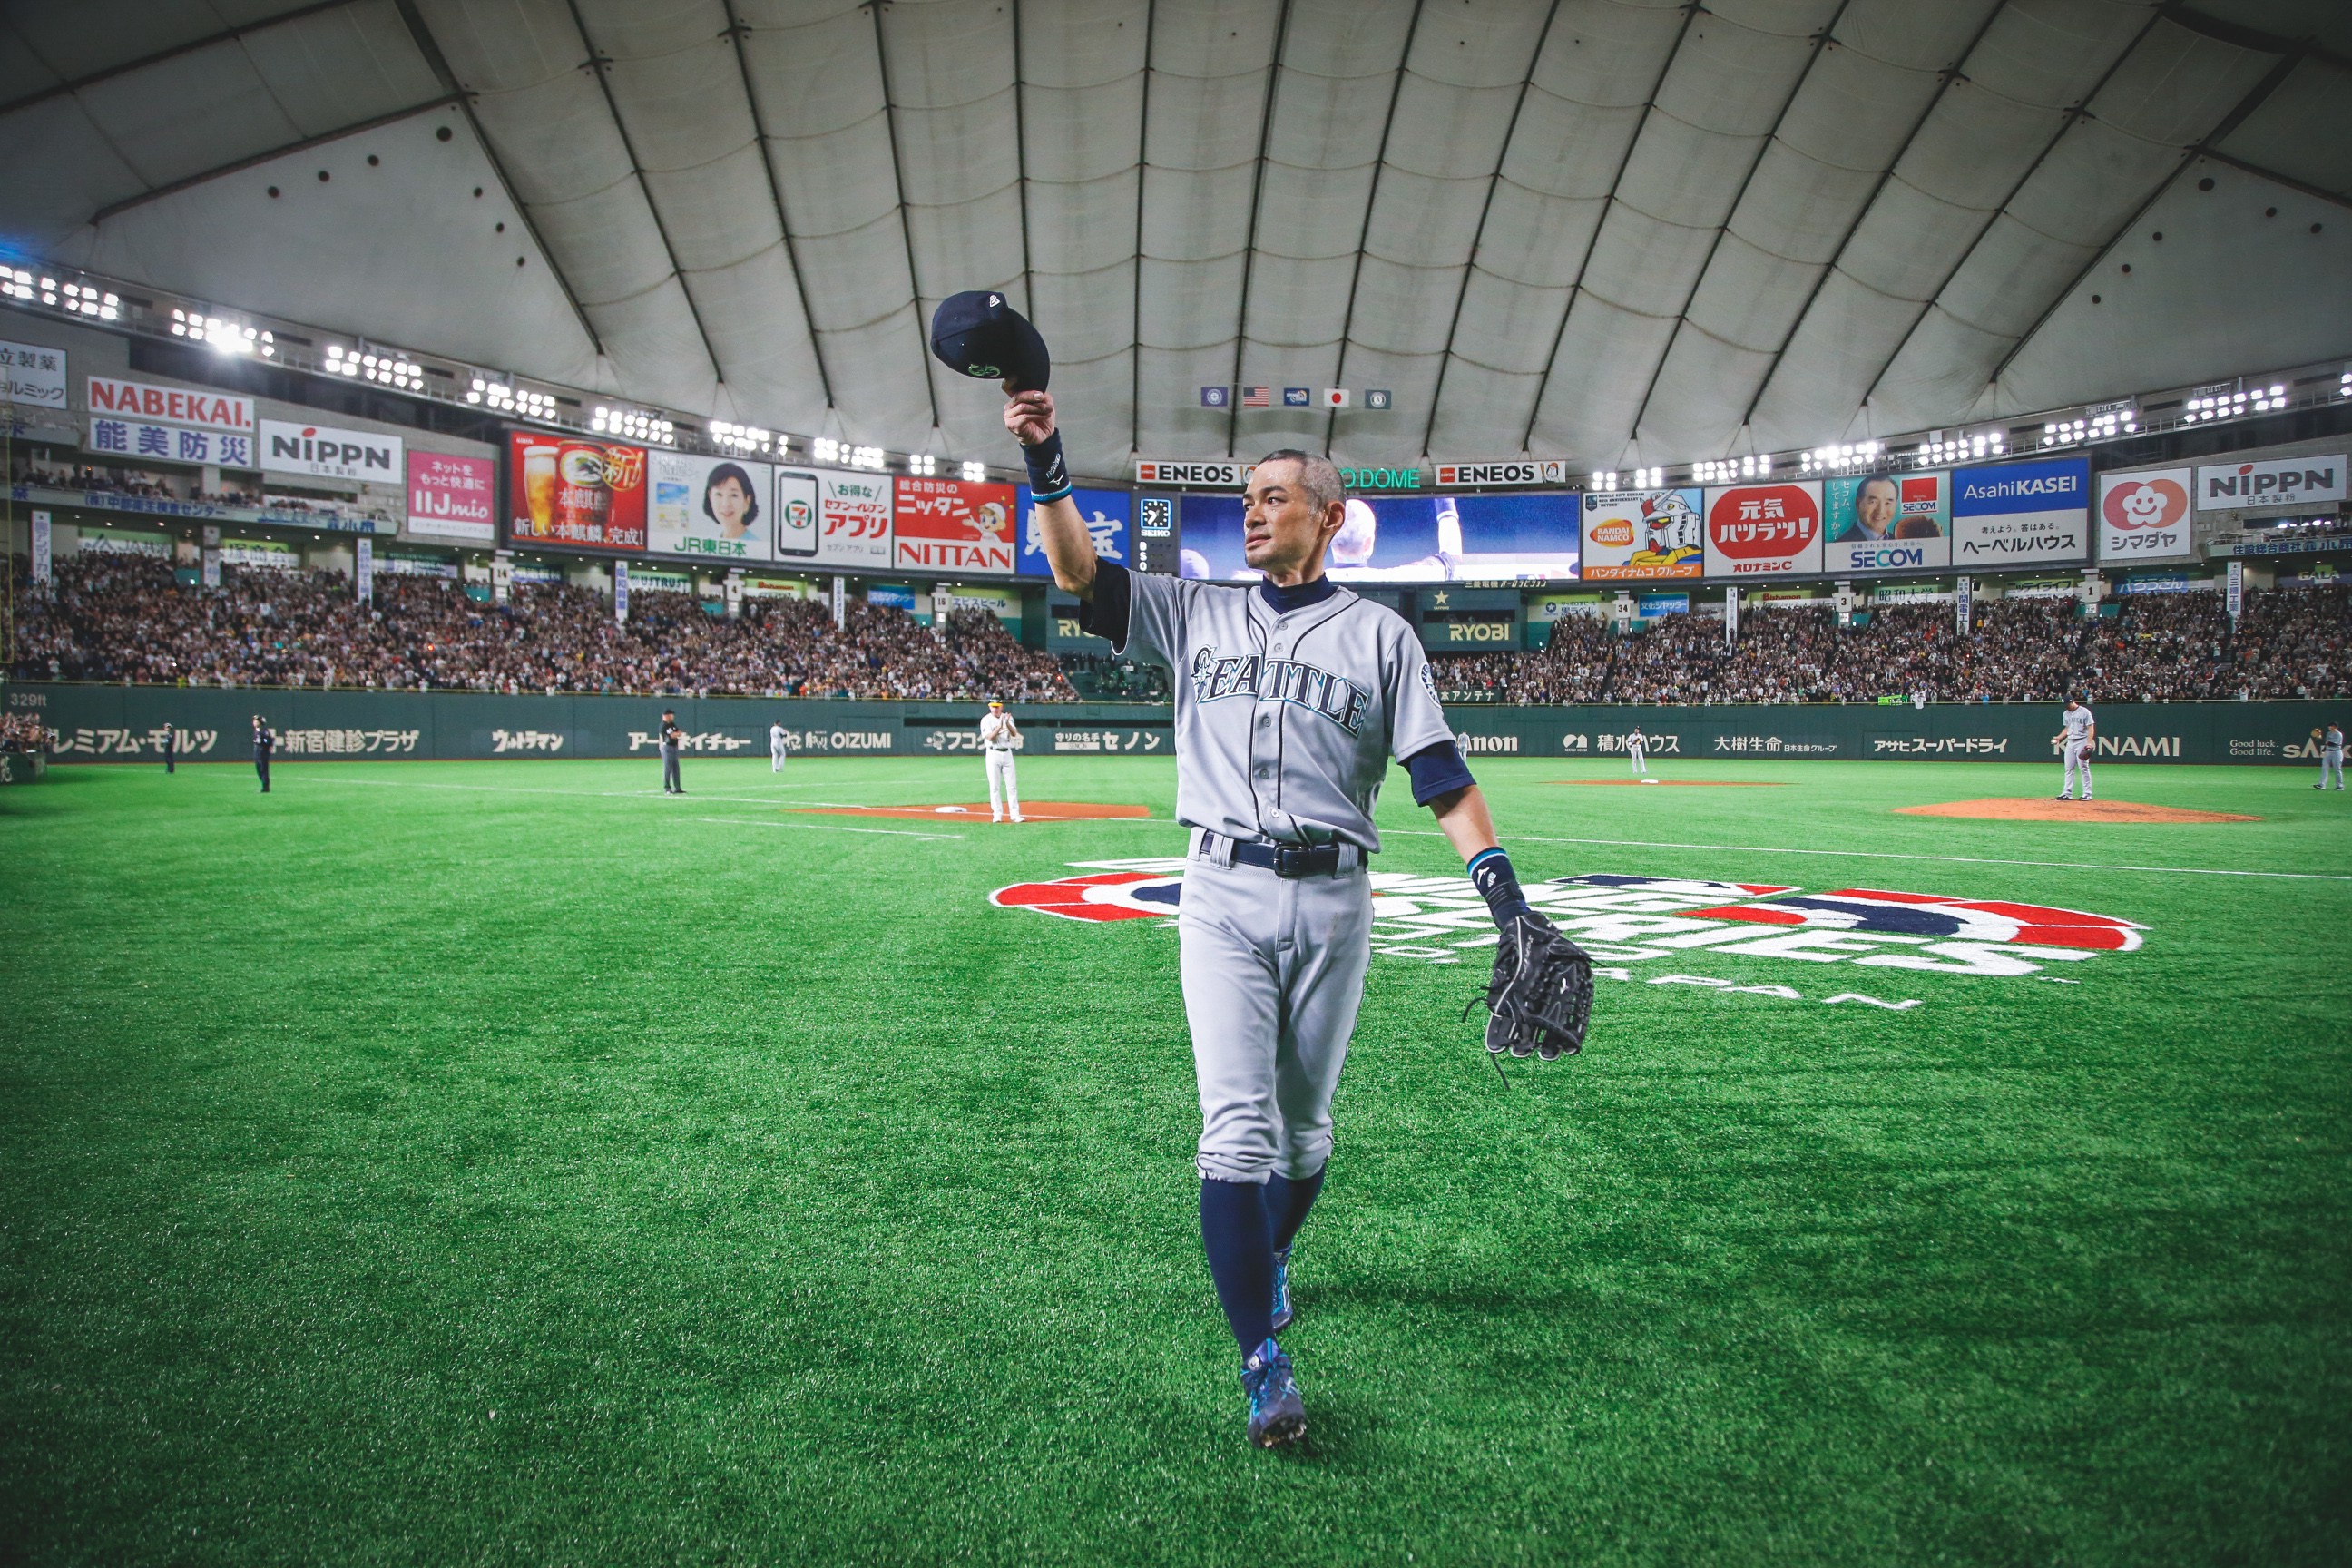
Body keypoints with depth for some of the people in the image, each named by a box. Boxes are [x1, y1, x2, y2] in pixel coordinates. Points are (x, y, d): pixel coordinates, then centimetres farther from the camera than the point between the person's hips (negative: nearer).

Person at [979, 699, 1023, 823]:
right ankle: (997, 814, 2)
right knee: (994, 786, -2)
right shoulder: (986, 720, -3)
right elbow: (990, 737, -15)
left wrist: (1007, 724, -23)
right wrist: (999, 726, -27)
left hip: (1007, 753, 3)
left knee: (1012, 785, 1)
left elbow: (1014, 734, -6)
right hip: (993, 754, -3)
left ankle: (1015, 814, 4)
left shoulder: (1008, 718, 7)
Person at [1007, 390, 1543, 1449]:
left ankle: (1270, 1259, 41)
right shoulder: (1197, 613, 12)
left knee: (1305, 1124, 13)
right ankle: (1263, 1361, -3)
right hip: (1224, 895, 0)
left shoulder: (1378, 634, 7)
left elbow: (1440, 773, -1)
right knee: (1237, 1125, -9)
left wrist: (1501, 887, -11)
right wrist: (1046, 466, -14)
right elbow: (1080, 574, 1)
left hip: (1332, 897, 0)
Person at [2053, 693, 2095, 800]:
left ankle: (2087, 793, 0)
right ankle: (2067, 793, 9)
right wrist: (2058, 738, 5)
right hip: (2070, 742, 7)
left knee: (2084, 768, -5)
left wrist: (2089, 743, -20)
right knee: (2068, 769, 6)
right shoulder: (2066, 714, 12)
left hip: (2082, 742, -7)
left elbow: (2091, 728, -11)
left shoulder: (2084, 712, -9)